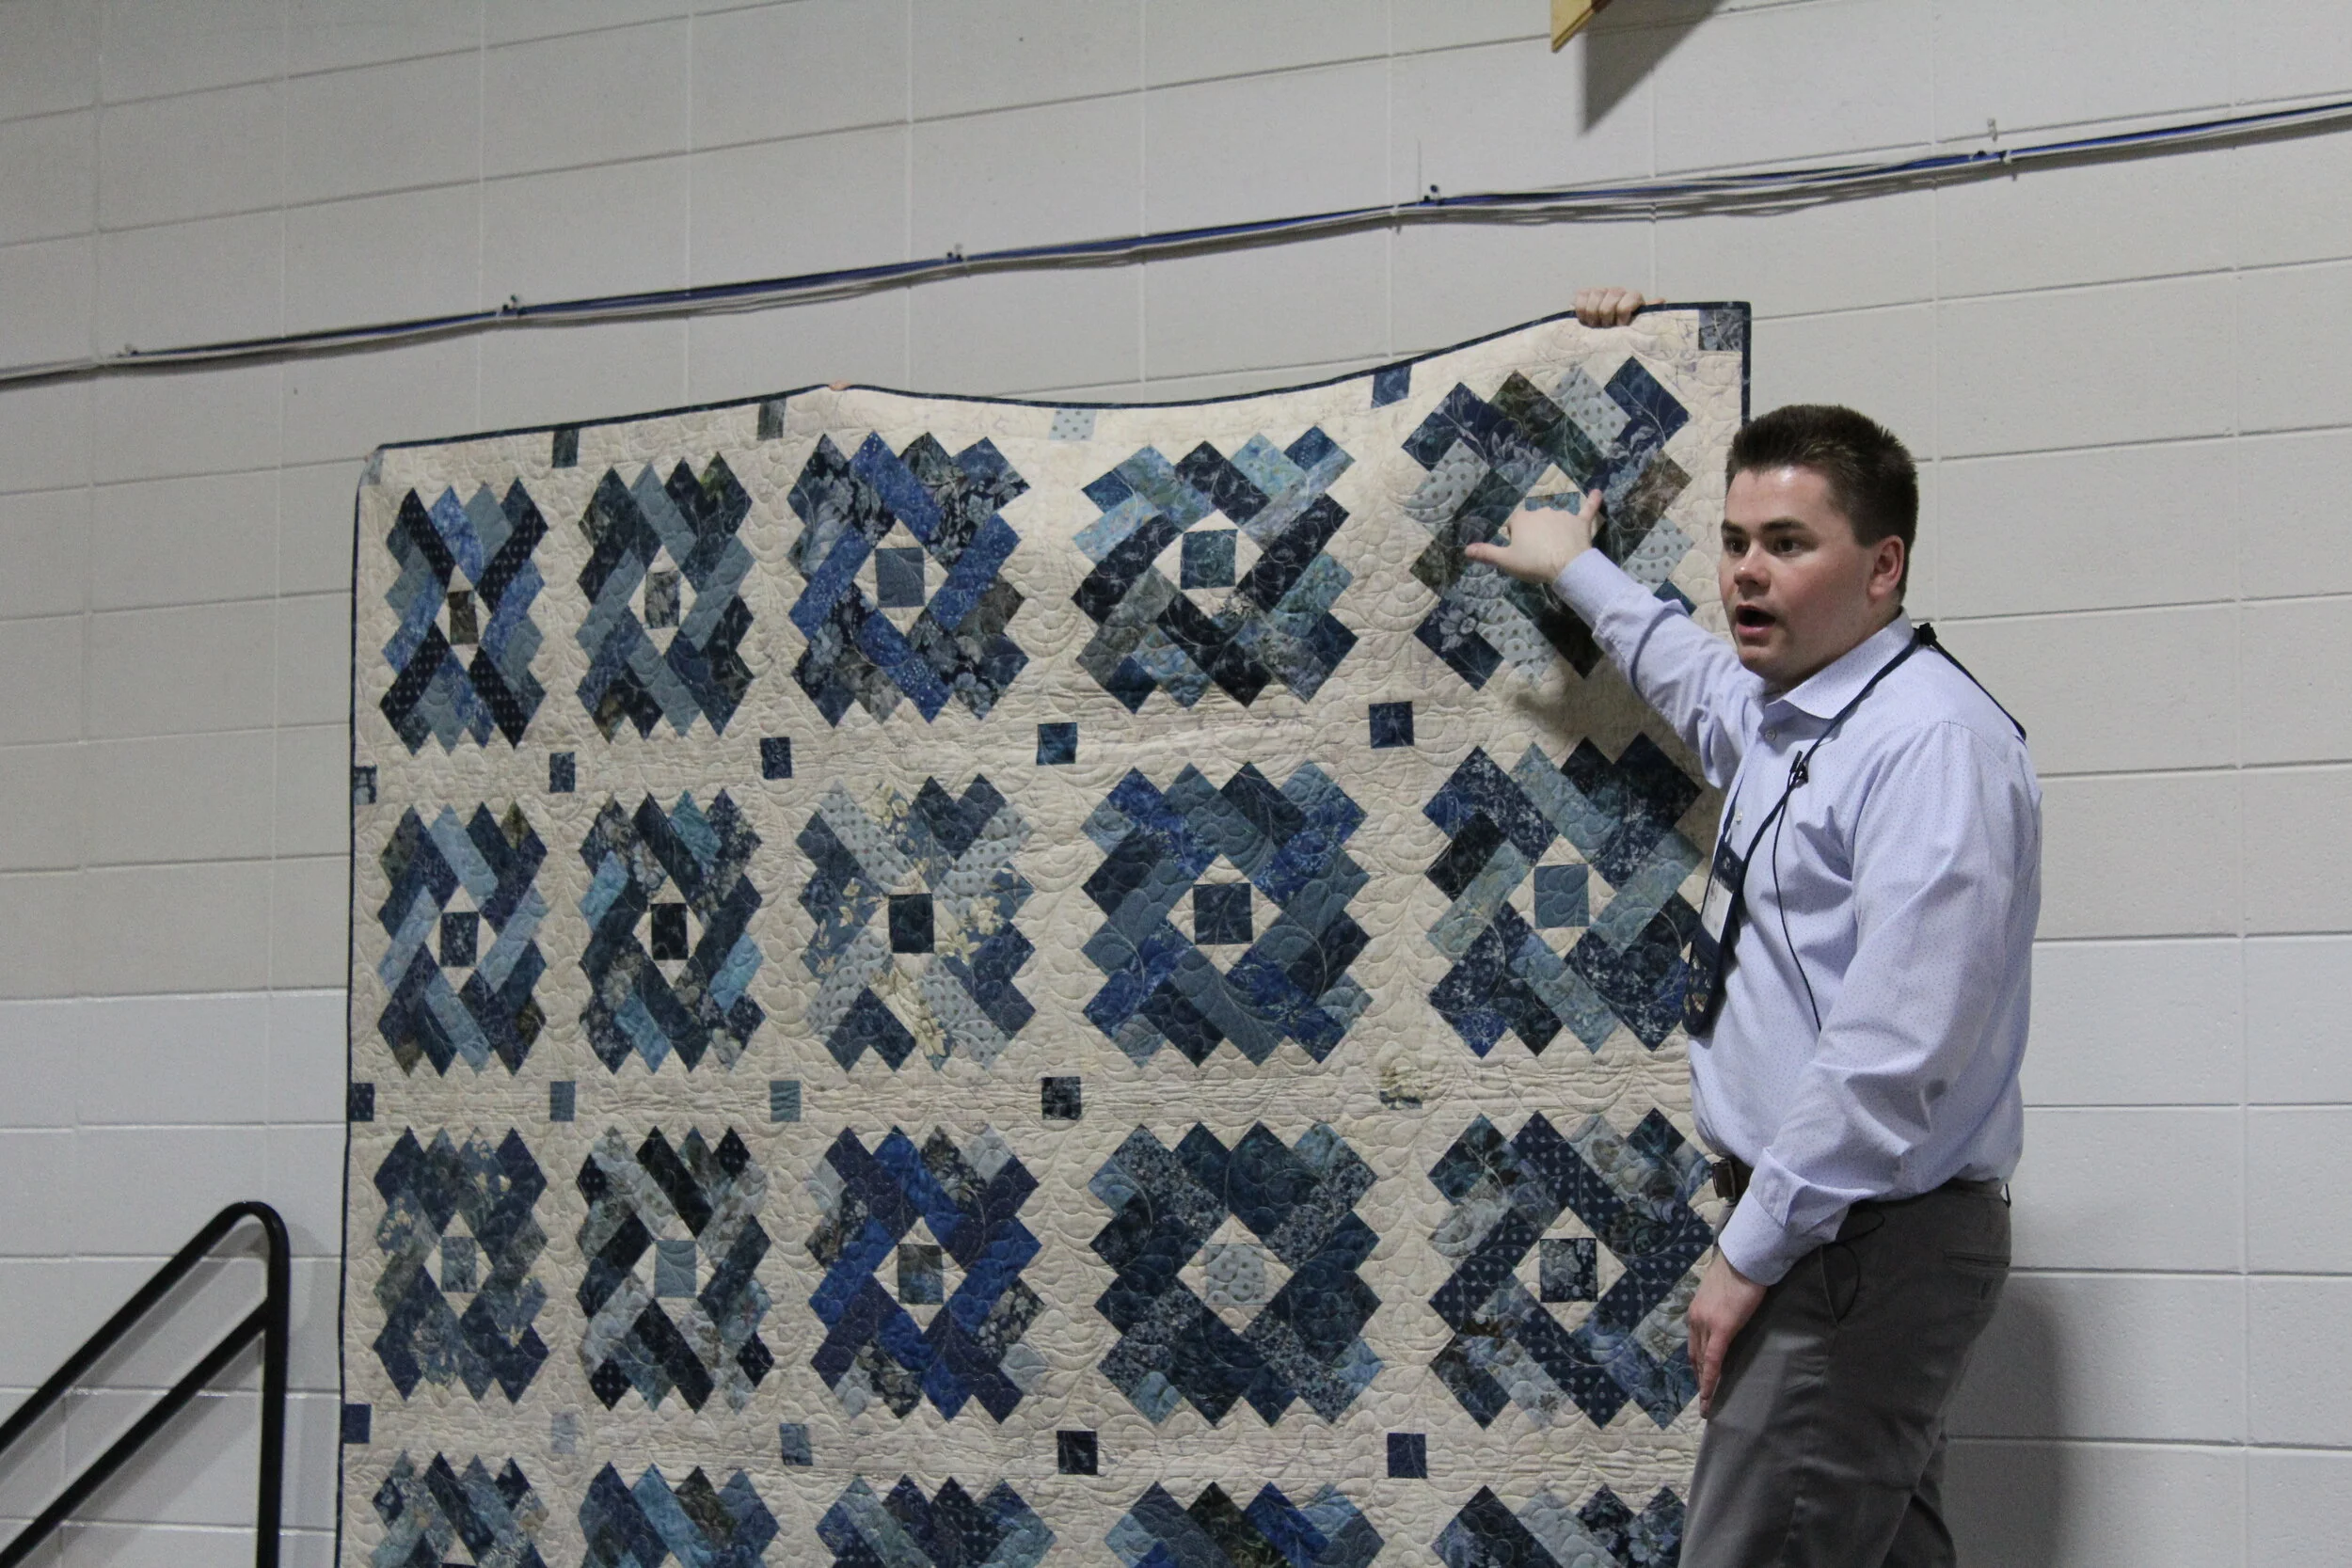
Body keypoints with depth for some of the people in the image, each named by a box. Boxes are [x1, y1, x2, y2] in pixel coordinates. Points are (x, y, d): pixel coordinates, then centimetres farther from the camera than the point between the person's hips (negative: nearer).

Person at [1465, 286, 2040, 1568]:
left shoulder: (1930, 742, -18)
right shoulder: (1777, 717, 12)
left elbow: (1894, 1052, -25)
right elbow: (1690, 673, 40)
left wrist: (1751, 1249, -20)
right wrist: (1577, 568, 50)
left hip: (1869, 1248, -10)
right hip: (1811, 1229, 10)